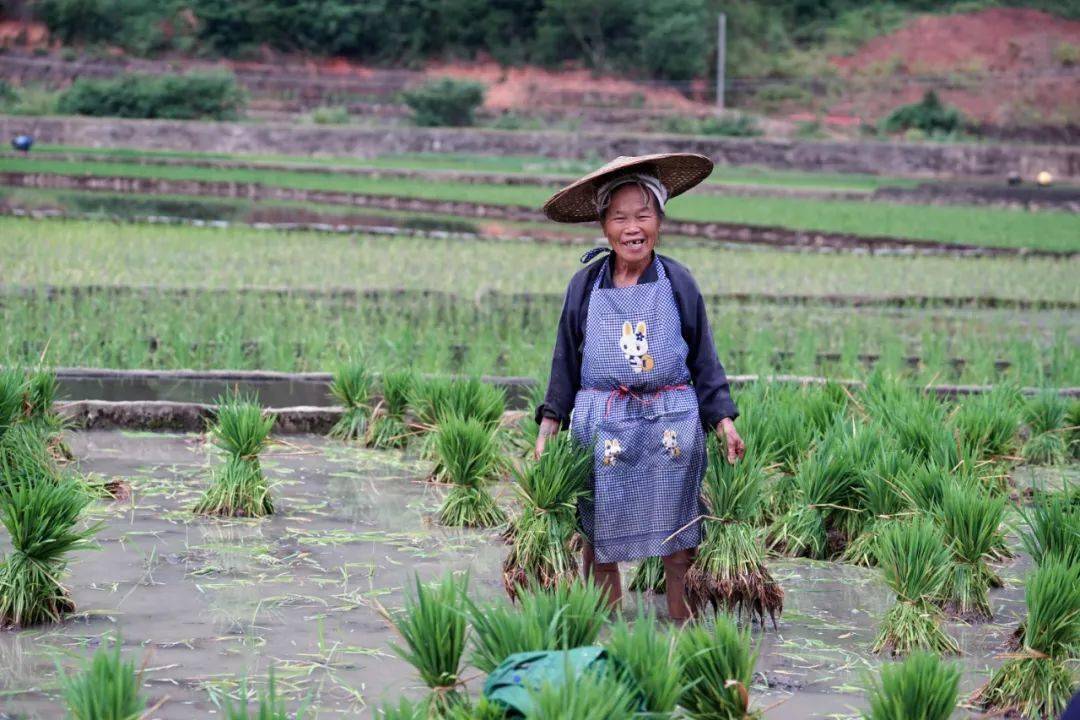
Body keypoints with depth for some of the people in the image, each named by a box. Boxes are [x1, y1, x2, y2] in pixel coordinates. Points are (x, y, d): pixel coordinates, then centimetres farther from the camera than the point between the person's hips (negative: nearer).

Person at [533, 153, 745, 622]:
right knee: (598, 530, 5)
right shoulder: (586, 285, 1)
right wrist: (548, 425, 5)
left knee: (677, 529, 5)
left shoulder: (678, 284, 1)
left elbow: (703, 361, 7)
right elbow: (566, 362, 9)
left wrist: (724, 422, 0)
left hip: (671, 426, 0)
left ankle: (680, 615, 19)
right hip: (601, 425, 1)